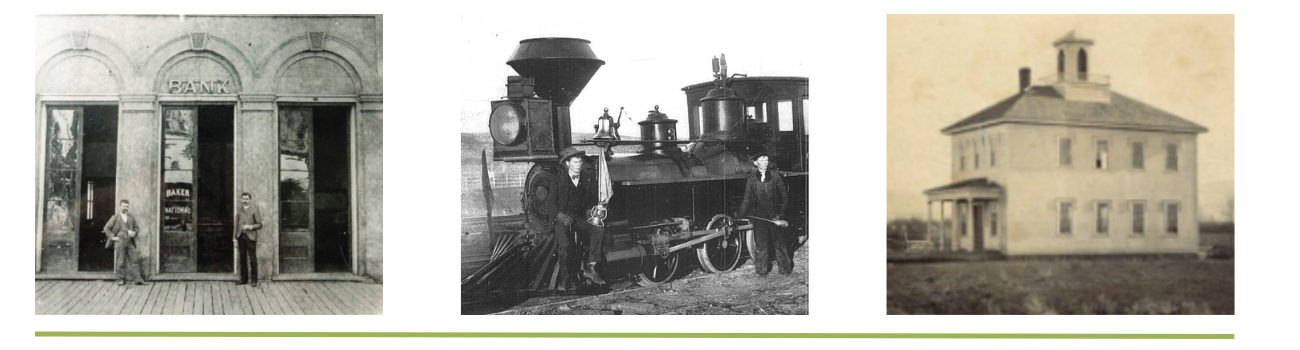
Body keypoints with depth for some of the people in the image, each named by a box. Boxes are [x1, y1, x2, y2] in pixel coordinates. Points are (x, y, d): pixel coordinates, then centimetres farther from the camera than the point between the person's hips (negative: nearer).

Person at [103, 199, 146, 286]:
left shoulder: (131, 218, 15)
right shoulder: (115, 217, 6)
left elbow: (137, 227, 22)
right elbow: (106, 228, 5)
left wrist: (134, 232, 0)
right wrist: (112, 237, -4)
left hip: (130, 242, 3)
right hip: (120, 241, -3)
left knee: (134, 260, -6)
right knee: (121, 262, -3)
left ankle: (138, 279, -9)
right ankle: (121, 279, 5)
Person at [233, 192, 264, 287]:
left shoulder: (254, 210, -1)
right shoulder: (239, 210, 11)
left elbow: (259, 224, -2)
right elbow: (236, 224, 12)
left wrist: (250, 227, -17)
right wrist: (235, 237, 7)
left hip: (250, 236, -4)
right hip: (241, 236, 4)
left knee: (252, 258, -4)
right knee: (242, 258, 7)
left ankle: (254, 280, 1)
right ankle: (243, 279, 15)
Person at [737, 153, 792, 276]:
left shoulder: (775, 176, 2)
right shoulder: (752, 179, 4)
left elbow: (784, 196, 5)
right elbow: (747, 199, 9)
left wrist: (781, 214, -3)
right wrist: (740, 215, 7)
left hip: (774, 215, 0)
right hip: (759, 216, 1)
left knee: (780, 243, 3)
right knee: (760, 244, 4)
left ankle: (785, 268, 14)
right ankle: (761, 270, 15)